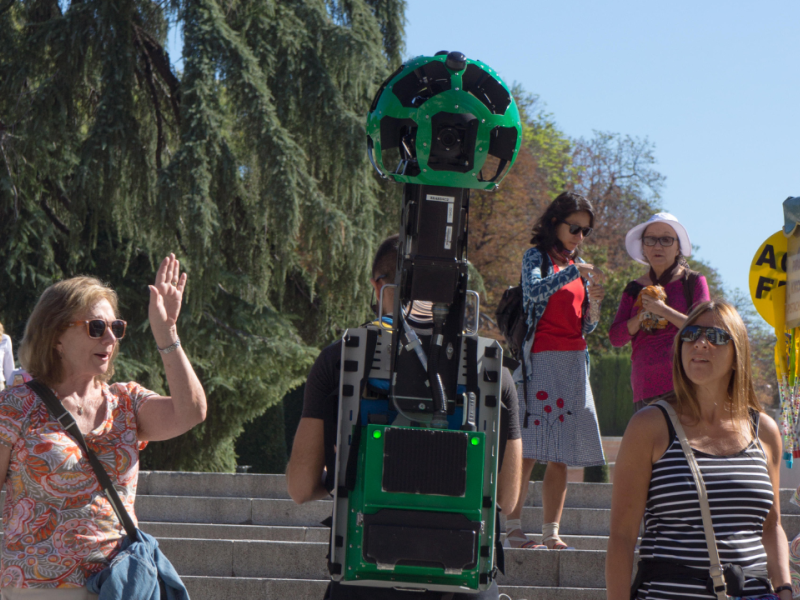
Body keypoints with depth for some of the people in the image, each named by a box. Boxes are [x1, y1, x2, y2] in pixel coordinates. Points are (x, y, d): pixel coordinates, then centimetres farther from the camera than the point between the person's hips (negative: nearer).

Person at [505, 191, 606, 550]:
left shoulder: (580, 267, 19)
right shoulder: (536, 257, 2)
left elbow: (586, 329, 18)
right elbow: (534, 292, -20)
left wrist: (593, 304, 0)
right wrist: (573, 273, -23)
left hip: (575, 363, 6)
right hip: (541, 361, -6)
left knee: (562, 456, 2)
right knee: (529, 451, -11)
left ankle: (552, 532, 5)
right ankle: (512, 527, -7)